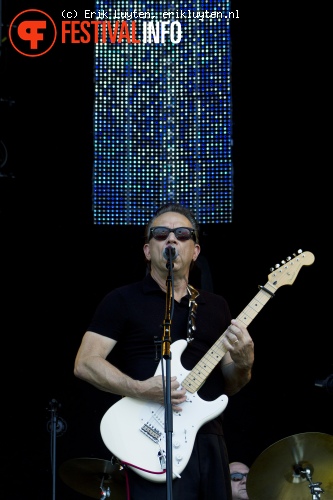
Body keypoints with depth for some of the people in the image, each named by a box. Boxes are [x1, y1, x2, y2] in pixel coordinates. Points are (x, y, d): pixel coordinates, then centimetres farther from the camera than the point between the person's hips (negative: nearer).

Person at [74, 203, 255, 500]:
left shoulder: (216, 307, 16)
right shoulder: (123, 301, 2)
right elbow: (84, 364, -6)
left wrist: (243, 364, -4)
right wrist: (141, 389, -19)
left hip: (210, 443, 5)